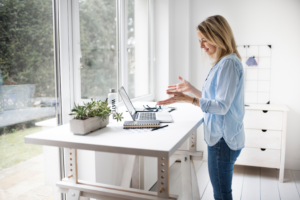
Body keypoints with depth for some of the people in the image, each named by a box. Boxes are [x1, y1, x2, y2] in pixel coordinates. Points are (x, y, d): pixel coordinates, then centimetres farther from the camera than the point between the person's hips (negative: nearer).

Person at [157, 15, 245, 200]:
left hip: (223, 139, -10)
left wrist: (188, 99, -31)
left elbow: (222, 106, -22)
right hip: (221, 137, 10)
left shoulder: (229, 63, -18)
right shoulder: (223, 63, 14)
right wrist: (191, 88, 15)